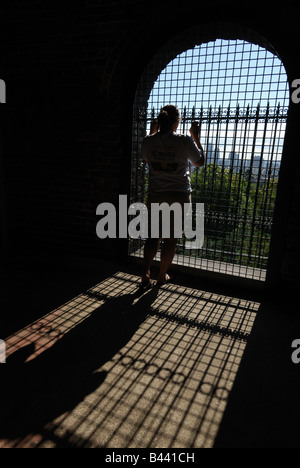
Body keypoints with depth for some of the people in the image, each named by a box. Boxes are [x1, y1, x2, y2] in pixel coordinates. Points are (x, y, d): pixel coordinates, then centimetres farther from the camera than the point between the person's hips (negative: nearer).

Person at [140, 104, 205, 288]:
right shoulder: (184, 141, -10)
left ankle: (146, 274, 7)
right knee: (171, 238, 10)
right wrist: (196, 137, 12)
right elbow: (200, 161, 4)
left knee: (154, 236, 14)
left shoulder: (149, 141, -3)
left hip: (155, 195, 3)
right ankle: (163, 275, 22)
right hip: (179, 196, -2)